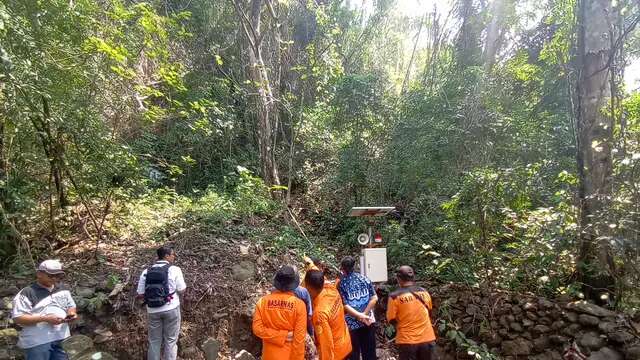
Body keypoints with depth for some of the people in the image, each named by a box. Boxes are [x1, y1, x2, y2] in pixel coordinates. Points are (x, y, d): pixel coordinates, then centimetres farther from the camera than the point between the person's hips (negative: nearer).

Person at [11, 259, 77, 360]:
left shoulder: (63, 290, 11)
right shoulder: (27, 293, -7)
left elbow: (71, 306, 22)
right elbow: (18, 318, -12)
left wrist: (71, 313, -2)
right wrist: (45, 318, -21)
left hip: (62, 339, 5)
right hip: (37, 342, -5)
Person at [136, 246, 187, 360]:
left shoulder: (146, 271, 2)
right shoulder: (175, 269, -9)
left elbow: (140, 295, 2)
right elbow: (181, 290, -6)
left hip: (153, 311, 3)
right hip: (171, 309, -3)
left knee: (154, 341, 17)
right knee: (170, 340, 10)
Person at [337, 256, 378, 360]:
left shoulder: (341, 283, -10)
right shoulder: (364, 278, -1)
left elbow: (345, 306, -16)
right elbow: (374, 298, -5)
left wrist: (361, 316, -16)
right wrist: (364, 314, -7)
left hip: (352, 323, -2)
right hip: (368, 321, 3)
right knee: (369, 351, 16)